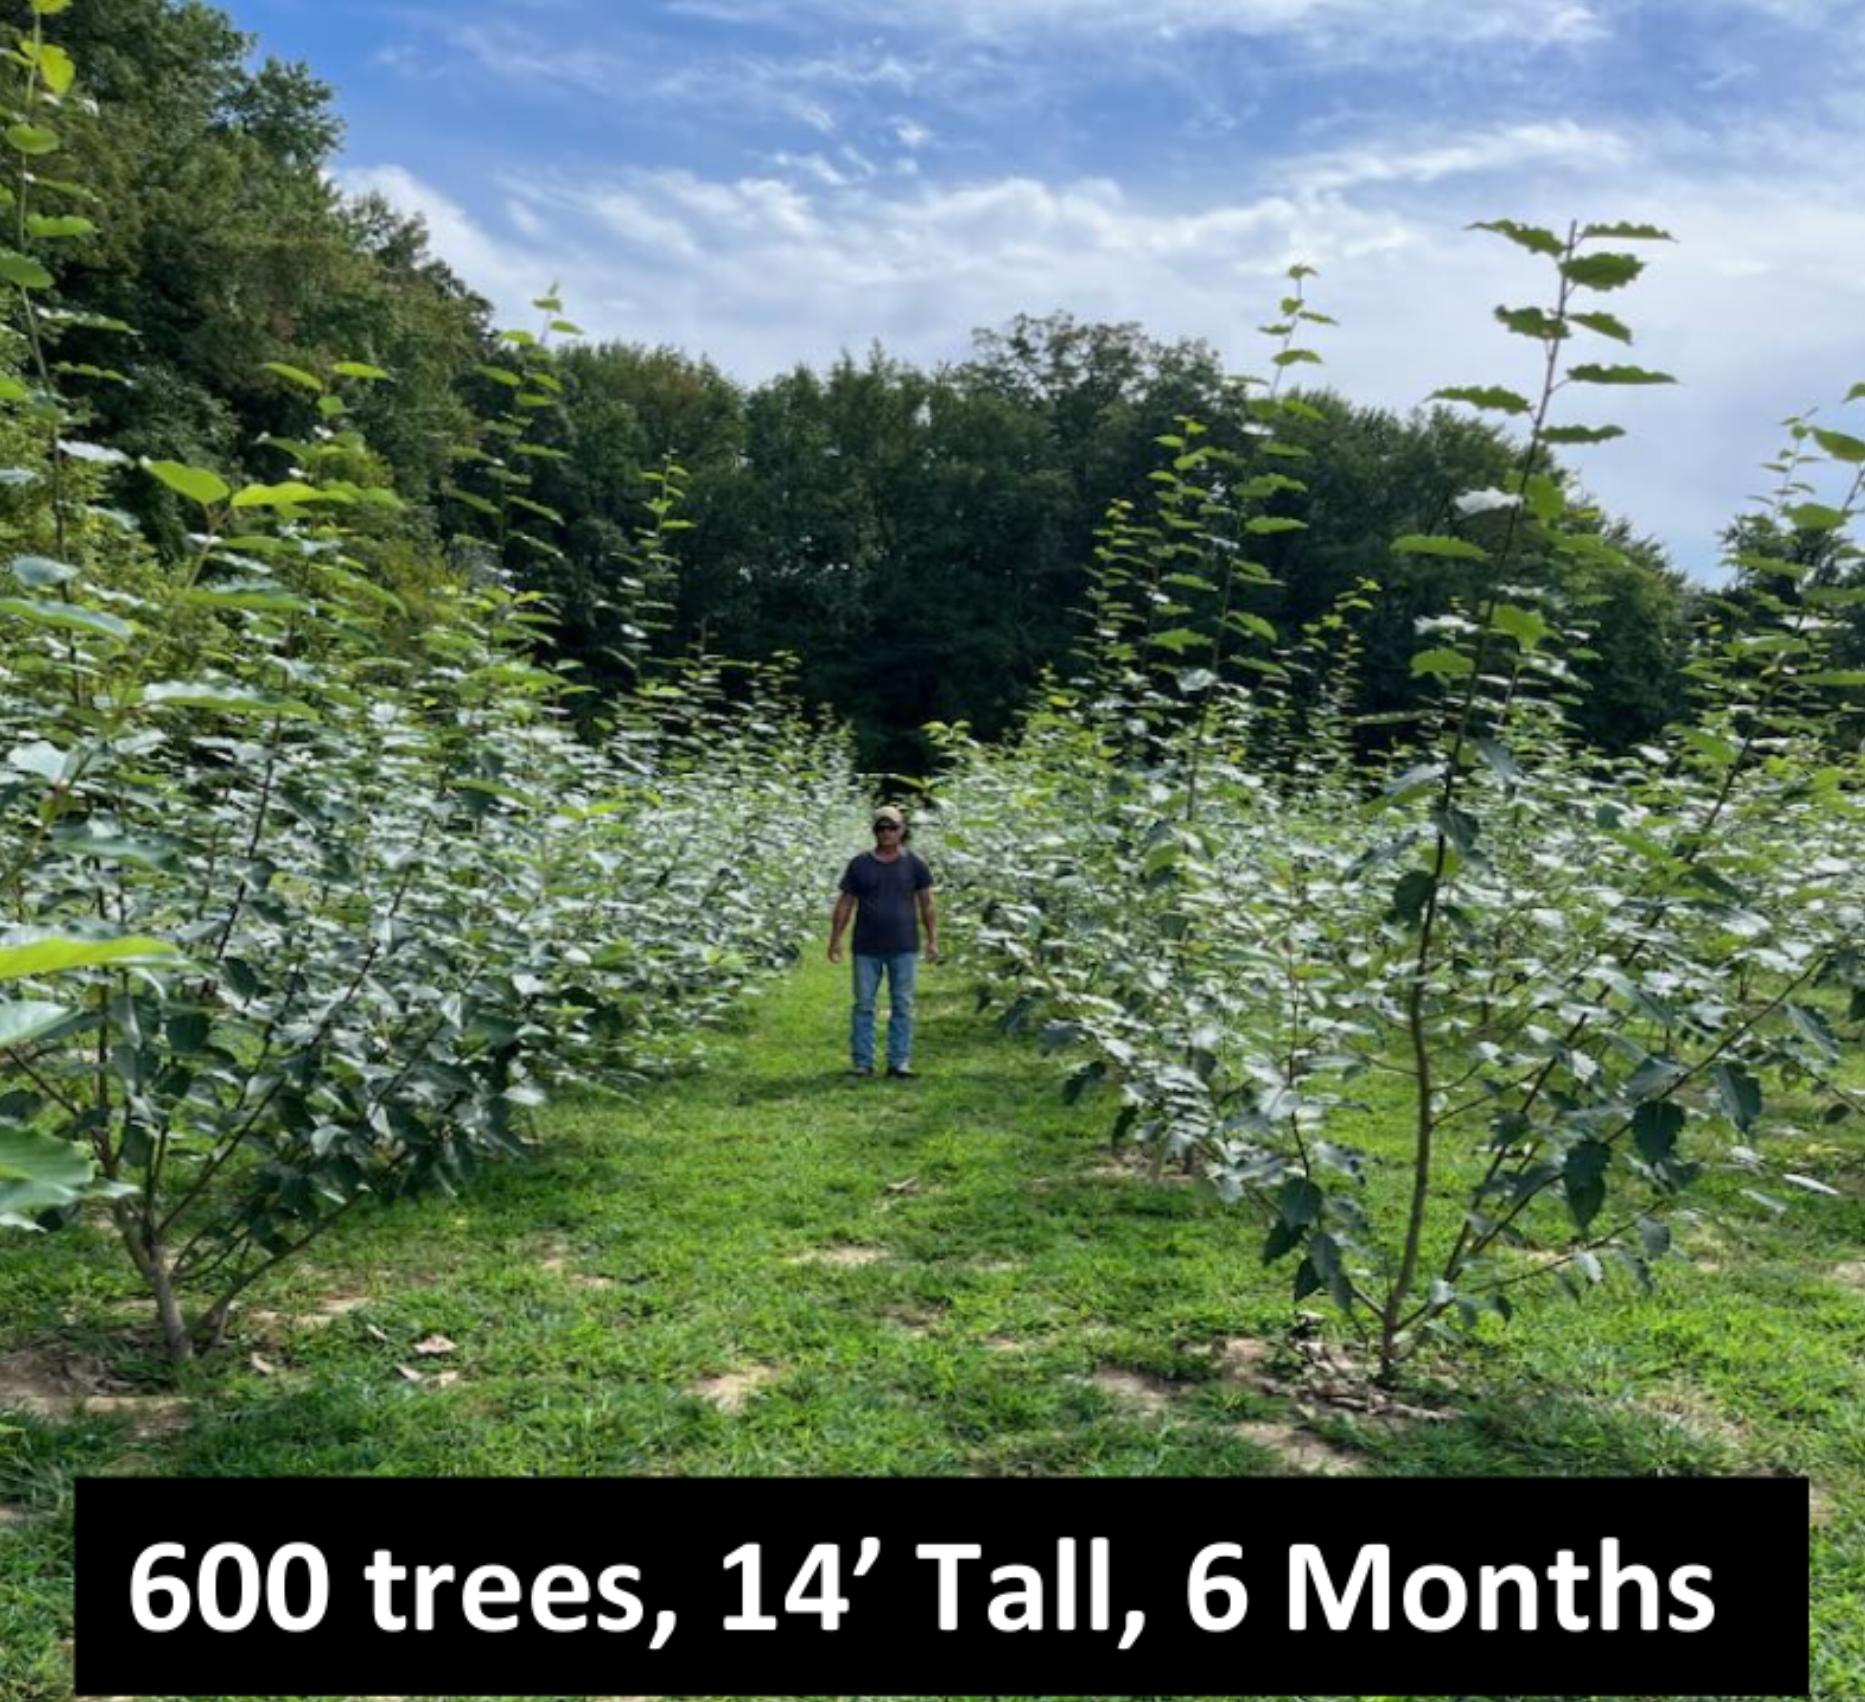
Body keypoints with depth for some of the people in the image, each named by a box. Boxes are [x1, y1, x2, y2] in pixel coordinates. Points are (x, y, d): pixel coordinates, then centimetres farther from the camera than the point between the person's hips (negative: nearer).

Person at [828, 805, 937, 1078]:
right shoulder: (859, 864, 4)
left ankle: (900, 1061, 10)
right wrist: (835, 940, 2)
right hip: (867, 948, 0)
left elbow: (927, 904, 5)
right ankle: (862, 1061, 11)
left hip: (904, 948, 0)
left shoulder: (915, 863, 3)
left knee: (902, 1005, 3)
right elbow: (845, 903, 6)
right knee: (863, 1005, 4)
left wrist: (933, 940, 0)